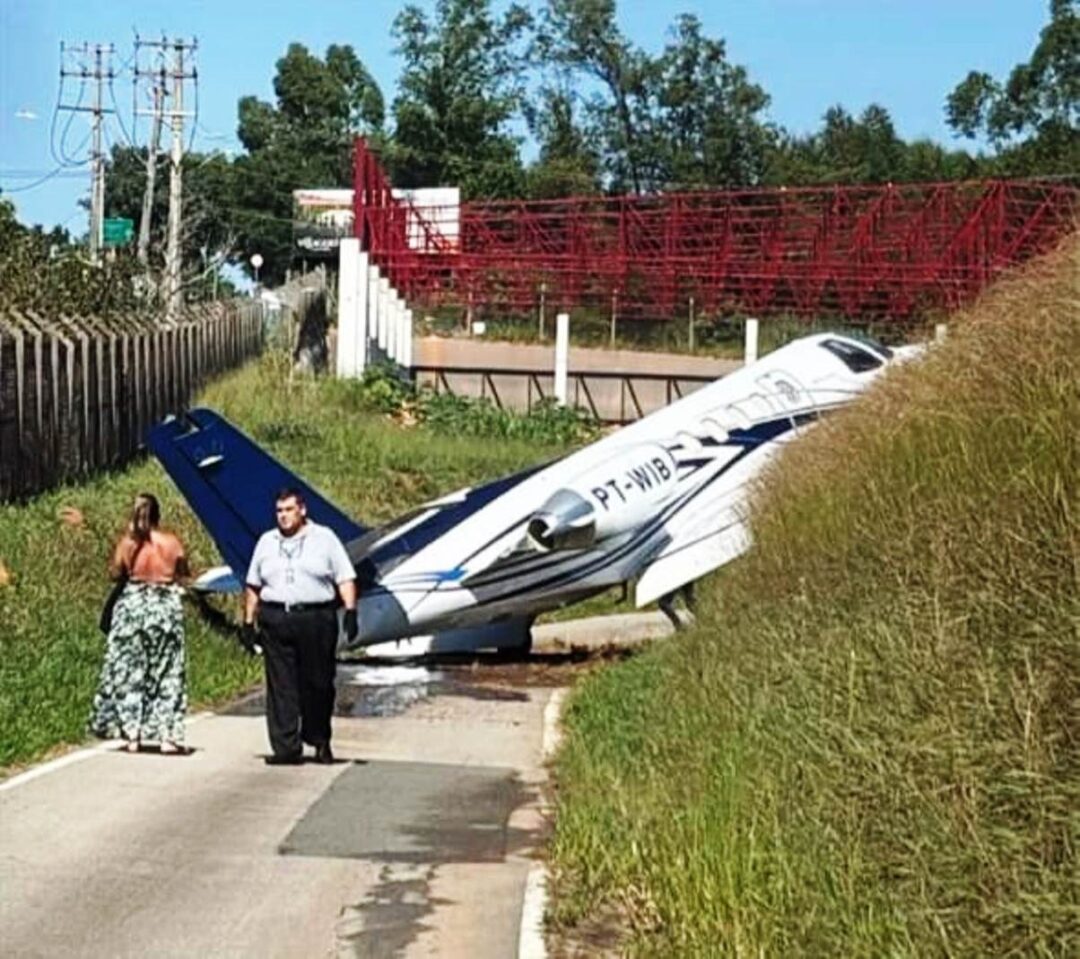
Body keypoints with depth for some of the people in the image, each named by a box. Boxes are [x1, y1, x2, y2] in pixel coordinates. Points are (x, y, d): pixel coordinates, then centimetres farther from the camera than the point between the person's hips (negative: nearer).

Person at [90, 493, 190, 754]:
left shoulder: (127, 543, -9)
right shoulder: (172, 543, -9)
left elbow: (115, 573, 3)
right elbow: (183, 574, 0)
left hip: (133, 605, 0)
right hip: (166, 607, 0)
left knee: (129, 670, 10)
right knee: (166, 672, 8)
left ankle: (132, 734, 8)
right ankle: (167, 735, 6)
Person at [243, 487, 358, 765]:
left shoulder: (324, 538, 6)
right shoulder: (266, 542, 16)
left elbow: (345, 578, 0)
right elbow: (253, 586, 17)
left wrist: (350, 611, -12)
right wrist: (248, 622, 12)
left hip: (316, 619, -3)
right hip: (275, 620, 3)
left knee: (317, 684, 2)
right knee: (281, 686, -1)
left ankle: (320, 742, 18)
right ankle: (287, 747, 1)